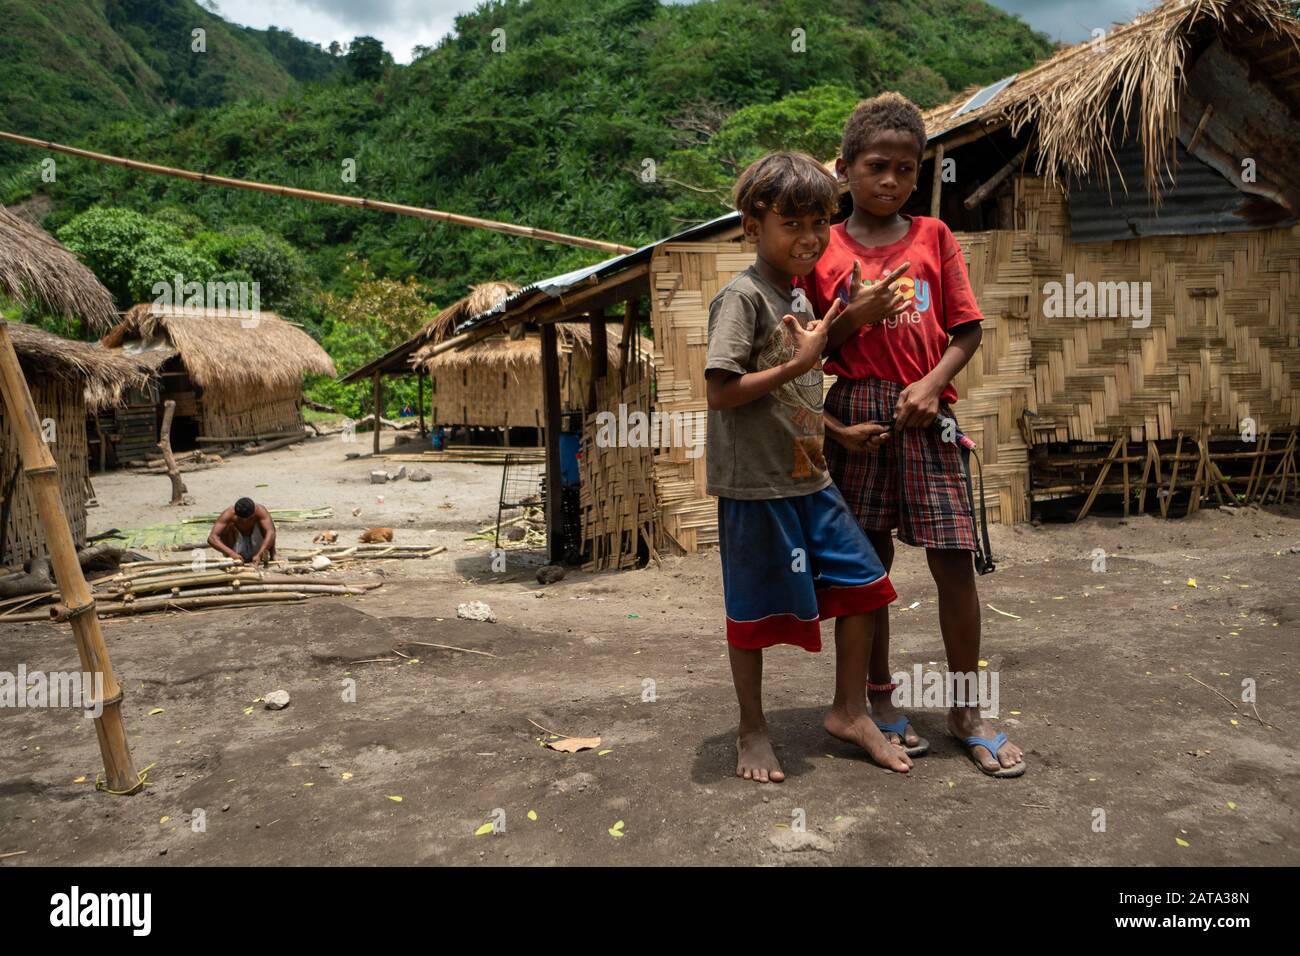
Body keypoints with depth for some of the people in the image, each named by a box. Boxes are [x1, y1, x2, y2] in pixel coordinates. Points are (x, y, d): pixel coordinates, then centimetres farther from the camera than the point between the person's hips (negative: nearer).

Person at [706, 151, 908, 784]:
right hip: (755, 485, -8)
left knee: (862, 582, 9)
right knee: (754, 611, 5)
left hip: (809, 479, 8)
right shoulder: (742, 296, -14)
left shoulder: (798, 297, 13)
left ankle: (850, 712, 25)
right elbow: (720, 391, -22)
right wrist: (798, 364, -21)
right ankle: (752, 730, 25)